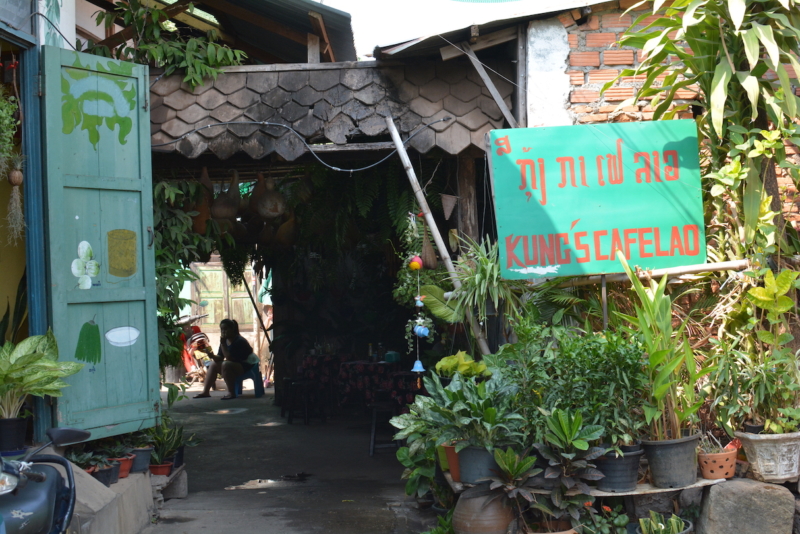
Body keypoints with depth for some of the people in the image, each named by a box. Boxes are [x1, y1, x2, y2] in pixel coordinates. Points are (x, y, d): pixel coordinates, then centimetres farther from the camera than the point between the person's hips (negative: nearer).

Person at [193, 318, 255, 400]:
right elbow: (219, 358, 3)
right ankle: (205, 392, 2)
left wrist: (223, 344, -29)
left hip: (246, 366, -10)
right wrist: (212, 356, -19)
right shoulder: (225, 340, 3)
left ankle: (231, 393, -28)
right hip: (233, 364, 10)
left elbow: (229, 358, -28)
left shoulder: (239, 341, -22)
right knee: (213, 364, 6)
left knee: (226, 364, -32)